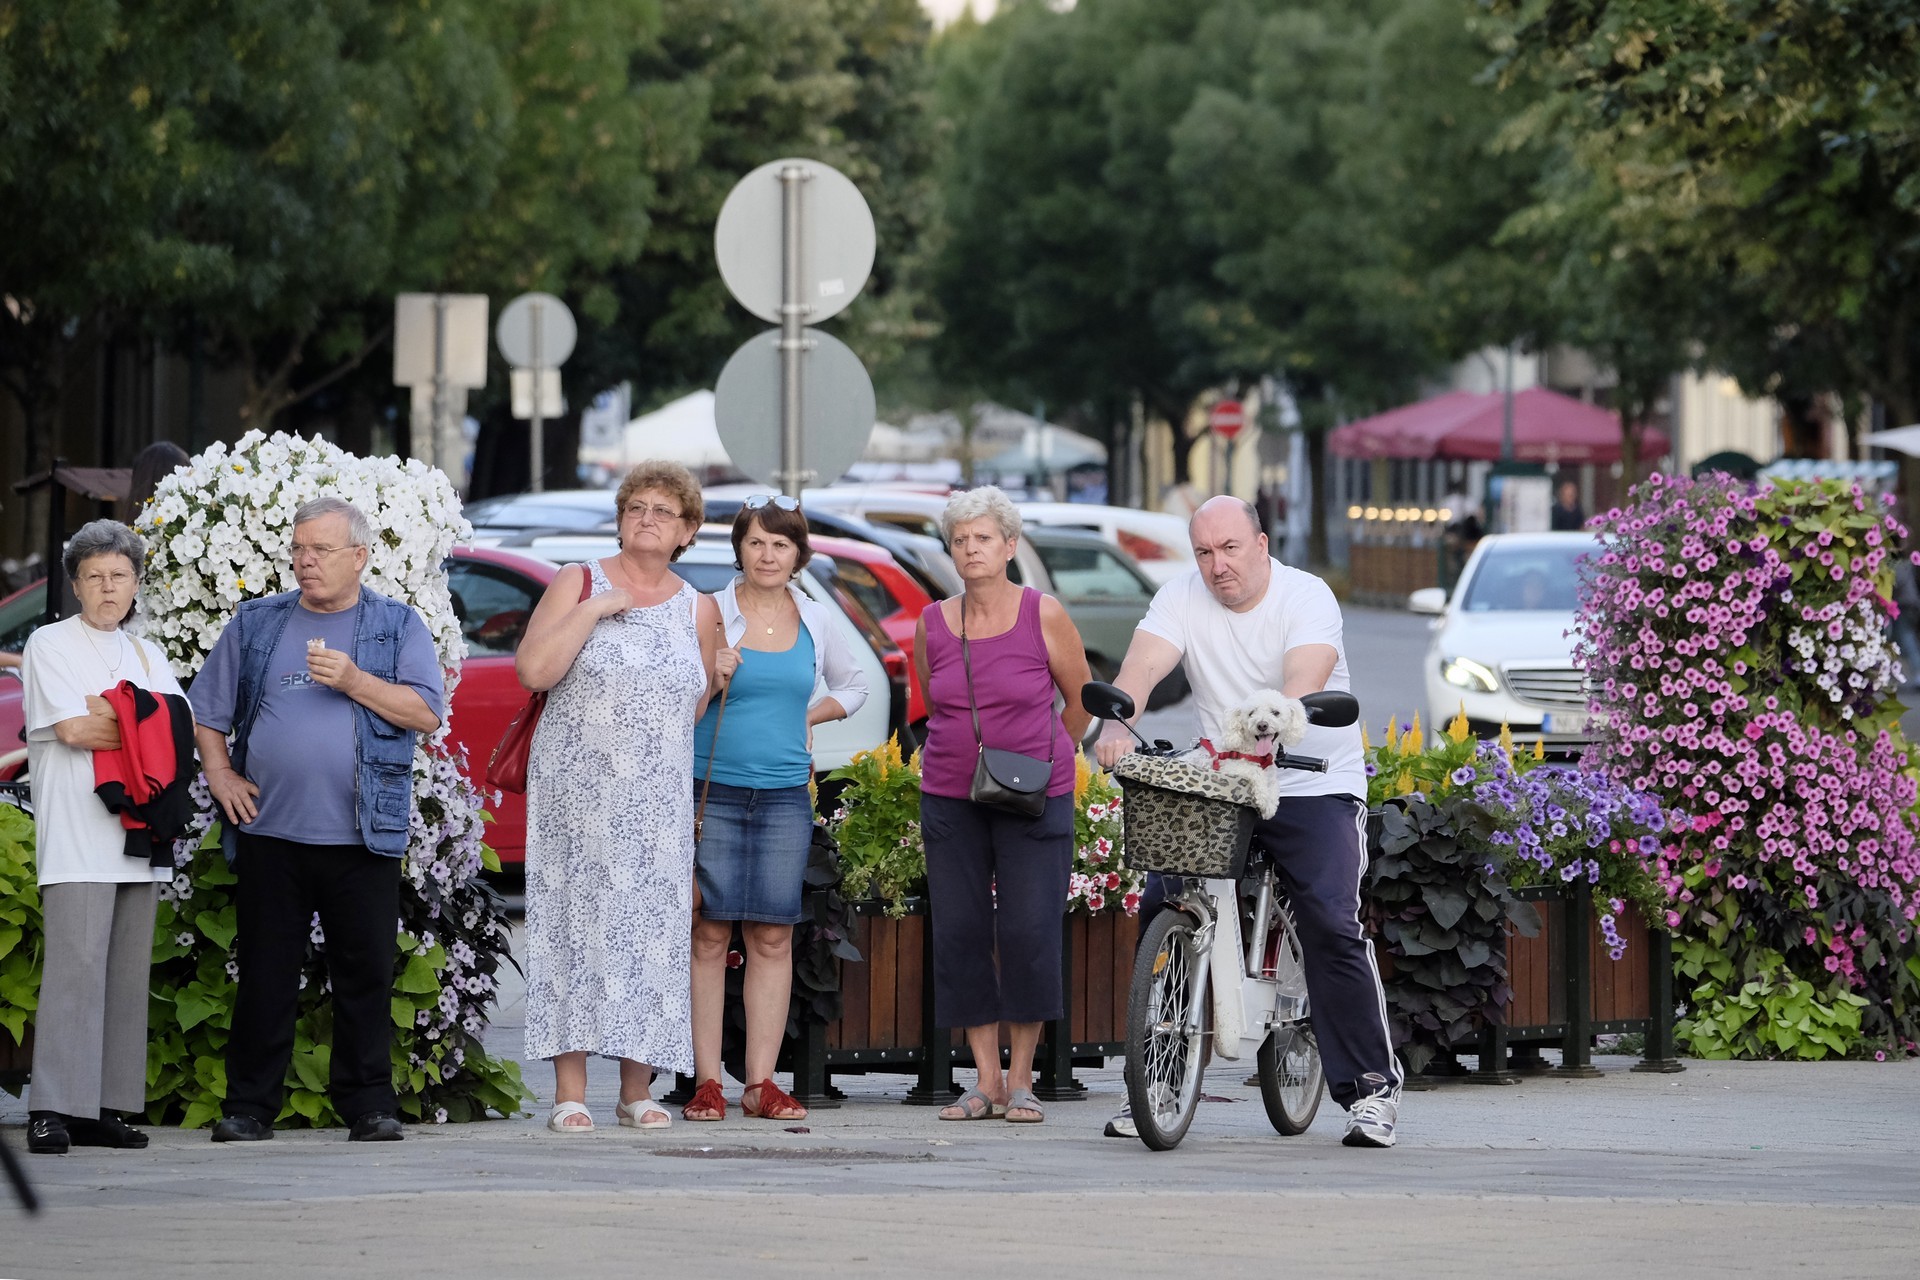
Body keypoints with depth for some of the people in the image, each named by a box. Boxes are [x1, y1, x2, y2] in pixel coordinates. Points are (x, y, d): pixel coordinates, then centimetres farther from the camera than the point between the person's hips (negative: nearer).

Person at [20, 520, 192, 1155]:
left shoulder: (146, 655, 21)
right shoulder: (50, 645, 4)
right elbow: (72, 729, -10)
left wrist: (106, 716, -7)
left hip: (139, 832, 6)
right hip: (77, 834, -6)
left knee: (128, 971, 2)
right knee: (76, 964, -15)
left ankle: (107, 1108, 4)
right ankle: (54, 1111, -17)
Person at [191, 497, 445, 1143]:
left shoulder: (398, 626, 8)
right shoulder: (255, 624, 13)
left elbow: (426, 712, -3)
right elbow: (207, 710, 18)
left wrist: (355, 682, -13)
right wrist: (220, 775, 4)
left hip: (363, 836, -1)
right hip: (269, 832, 1)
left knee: (366, 975, 0)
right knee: (266, 974, 2)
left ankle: (369, 1106, 7)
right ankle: (249, 1107, 7)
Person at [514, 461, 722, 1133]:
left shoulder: (698, 611, 12)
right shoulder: (577, 584, 3)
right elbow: (533, 669, -12)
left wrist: (719, 677, 5)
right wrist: (594, 609, -13)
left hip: (658, 800, 3)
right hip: (576, 794, -3)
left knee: (650, 927, -1)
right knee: (576, 921, -7)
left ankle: (638, 1088, 5)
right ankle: (570, 1090, -7)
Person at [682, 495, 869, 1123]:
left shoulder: (815, 622, 10)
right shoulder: (709, 613, 0)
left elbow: (852, 685, 27)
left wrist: (812, 715, 10)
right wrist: (708, 678, -13)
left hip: (784, 795, 3)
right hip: (712, 790, -3)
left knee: (772, 937, 2)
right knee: (708, 934, -4)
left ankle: (761, 1083, 5)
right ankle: (706, 1083, -1)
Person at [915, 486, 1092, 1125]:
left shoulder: (1044, 615, -5)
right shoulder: (932, 625, 3)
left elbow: (1080, 698, 8)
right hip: (950, 799, 3)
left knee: (1029, 932, -7)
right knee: (960, 932, 0)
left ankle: (1021, 1080, 3)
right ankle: (985, 1080, 7)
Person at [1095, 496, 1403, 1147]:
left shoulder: (1307, 597, -12)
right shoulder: (1183, 597, 0)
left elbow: (1303, 683, -29)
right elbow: (1142, 665, -16)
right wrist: (1117, 724, -38)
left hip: (1313, 784, -4)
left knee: (1332, 928, -17)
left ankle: (1371, 1088, -7)